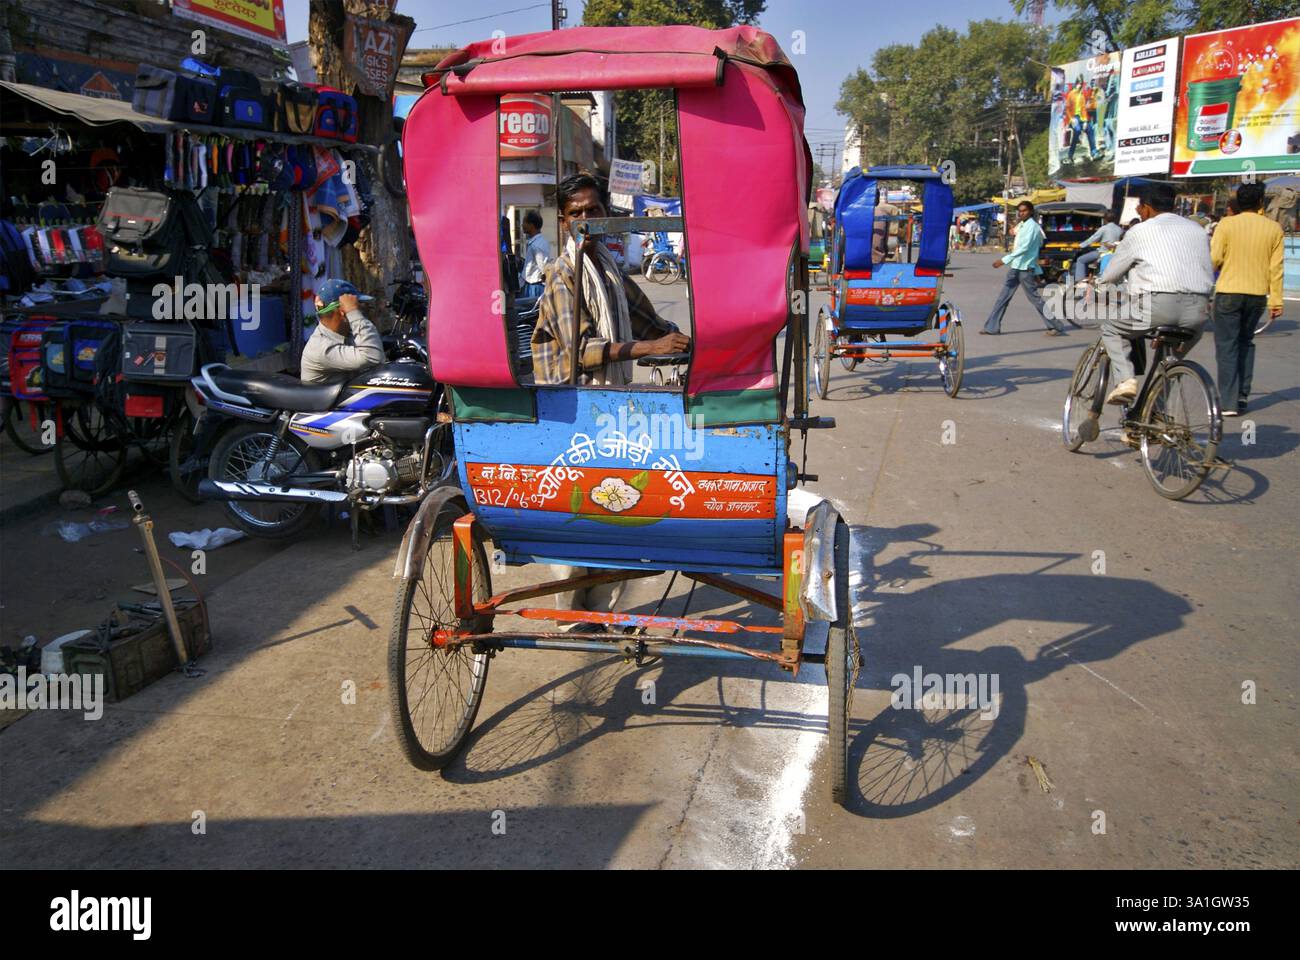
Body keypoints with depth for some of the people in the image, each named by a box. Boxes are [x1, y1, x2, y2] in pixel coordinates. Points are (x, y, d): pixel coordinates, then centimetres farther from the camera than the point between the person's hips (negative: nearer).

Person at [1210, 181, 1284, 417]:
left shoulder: (1227, 224, -7)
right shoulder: (1273, 228, 1)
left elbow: (1214, 259, -10)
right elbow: (1276, 267, 1)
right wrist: (1276, 300, 4)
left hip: (1228, 292, -3)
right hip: (1258, 294, 3)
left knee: (1227, 346, 0)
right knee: (1246, 342, 20)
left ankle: (1229, 402, -5)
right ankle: (1242, 395, 18)